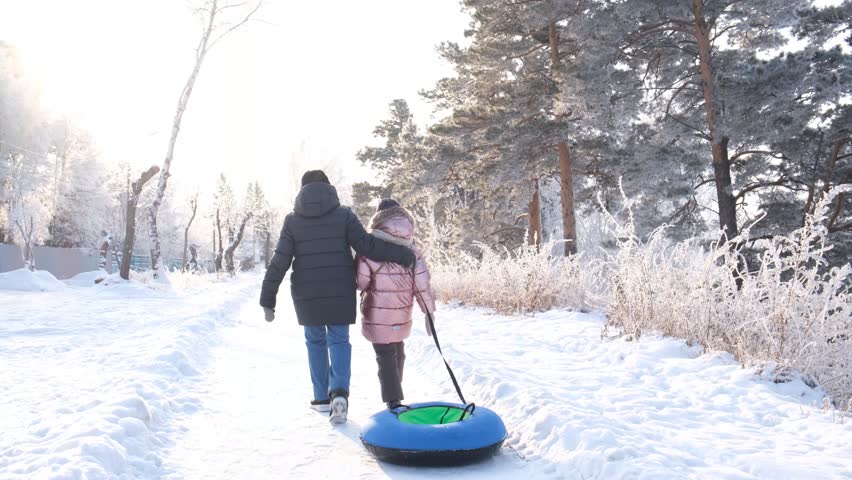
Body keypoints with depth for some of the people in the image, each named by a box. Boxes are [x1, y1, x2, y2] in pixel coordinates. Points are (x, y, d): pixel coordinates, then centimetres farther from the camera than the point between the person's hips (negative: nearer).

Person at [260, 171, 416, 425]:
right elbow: (367, 245, -10)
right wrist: (404, 255, -4)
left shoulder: (292, 220, 2)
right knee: (339, 340, 9)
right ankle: (339, 392, -12)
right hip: (340, 293, -1)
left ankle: (322, 397, 22)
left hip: (307, 295, 1)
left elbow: (279, 263, -3)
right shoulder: (343, 215, -2)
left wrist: (268, 300, 1)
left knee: (315, 341, 17)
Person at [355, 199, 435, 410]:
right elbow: (422, 283, -3)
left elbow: (361, 282, -13)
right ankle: (394, 392, 41)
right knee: (398, 352, 23)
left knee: (386, 356, 2)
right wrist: (429, 311, 3)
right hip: (402, 314, 5)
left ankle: (393, 400, -6)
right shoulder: (412, 248, -1)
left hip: (378, 315, -5)